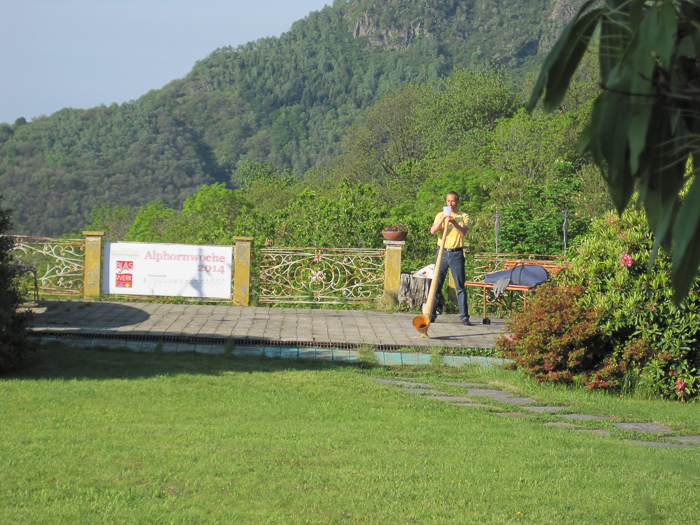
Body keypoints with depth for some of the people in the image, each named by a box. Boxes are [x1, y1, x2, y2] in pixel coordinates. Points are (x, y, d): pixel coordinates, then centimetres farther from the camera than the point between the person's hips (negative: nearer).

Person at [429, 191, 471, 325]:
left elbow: (463, 232, -12)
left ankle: (464, 316, -1)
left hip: (457, 254, -2)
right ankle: (432, 314, 6)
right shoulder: (440, 215, 9)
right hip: (442, 252, 2)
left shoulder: (463, 216, 4)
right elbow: (433, 231, -5)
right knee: (436, 283, 1)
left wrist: (453, 222, -27)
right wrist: (443, 219, -17)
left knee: (460, 286, -3)